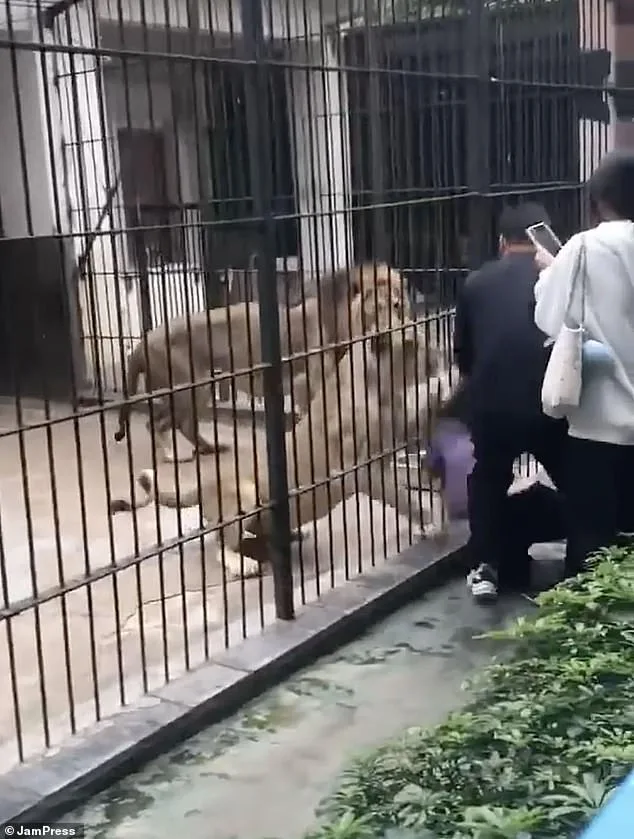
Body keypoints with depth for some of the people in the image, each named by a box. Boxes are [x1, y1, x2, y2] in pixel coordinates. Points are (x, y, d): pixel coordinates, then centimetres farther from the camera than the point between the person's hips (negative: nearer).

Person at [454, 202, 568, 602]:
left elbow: (463, 353, 21)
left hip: (491, 403, 1)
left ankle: (487, 568, 22)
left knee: (489, 479, 27)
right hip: (552, 402, -1)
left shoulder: (477, 283, 14)